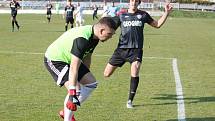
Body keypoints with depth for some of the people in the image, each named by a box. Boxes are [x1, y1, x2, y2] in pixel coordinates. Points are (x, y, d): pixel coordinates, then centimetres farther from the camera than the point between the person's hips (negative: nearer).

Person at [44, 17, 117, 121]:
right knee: (73, 90, -25)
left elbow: (86, 57, 11)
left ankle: (67, 112, 16)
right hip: (54, 59, -10)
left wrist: (86, 75, 19)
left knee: (91, 83, 8)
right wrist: (72, 94, -40)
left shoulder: (94, 37, -5)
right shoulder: (82, 39, -34)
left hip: (68, 58, 10)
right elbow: (74, 68, -38)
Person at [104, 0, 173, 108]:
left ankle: (130, 100, -7)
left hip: (136, 50, -1)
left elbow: (157, 24, 19)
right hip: (121, 49, 1)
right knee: (106, 74, 1)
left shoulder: (143, 15, 8)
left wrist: (166, 13, 9)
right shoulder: (121, 15, 7)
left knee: (135, 73, -23)